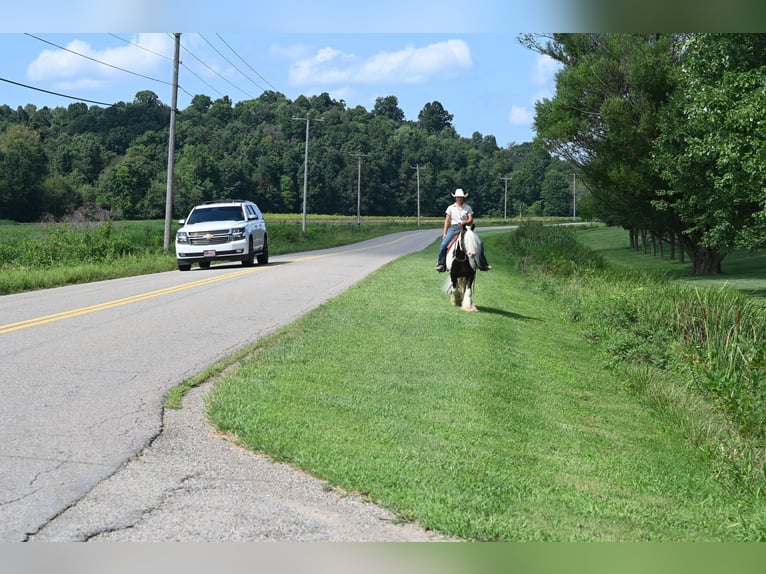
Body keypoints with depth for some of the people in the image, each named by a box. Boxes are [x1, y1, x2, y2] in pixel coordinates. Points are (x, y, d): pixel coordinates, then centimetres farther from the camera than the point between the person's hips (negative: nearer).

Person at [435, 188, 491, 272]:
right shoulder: (451, 208, 9)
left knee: (479, 243, -14)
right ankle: (441, 264, -6)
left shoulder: (468, 208, 8)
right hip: (453, 228, 0)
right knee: (443, 245, -21)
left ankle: (482, 264, -3)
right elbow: (447, 221, 9)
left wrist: (464, 222, -20)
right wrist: (444, 233, 1)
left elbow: (471, 220, 1)